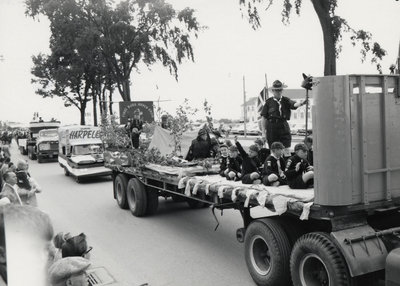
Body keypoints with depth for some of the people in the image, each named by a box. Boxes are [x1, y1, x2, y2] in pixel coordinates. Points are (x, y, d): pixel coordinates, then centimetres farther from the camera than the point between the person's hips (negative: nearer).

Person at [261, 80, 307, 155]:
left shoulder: (286, 100, 5)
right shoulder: (268, 102, 1)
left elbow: (294, 104, -16)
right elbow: (264, 118, 2)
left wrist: (301, 103, -39)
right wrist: (263, 132, -2)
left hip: (284, 126, 1)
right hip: (272, 127, -1)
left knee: (286, 149, -3)